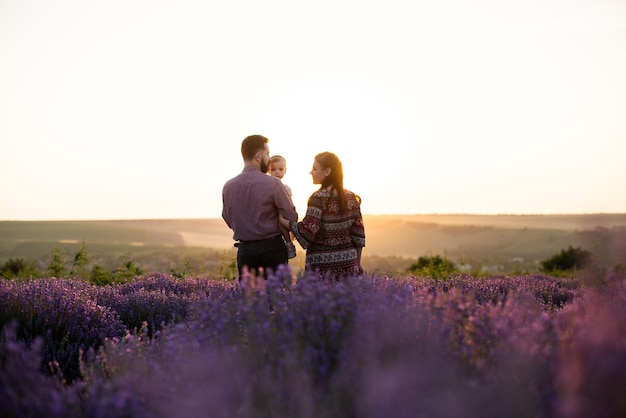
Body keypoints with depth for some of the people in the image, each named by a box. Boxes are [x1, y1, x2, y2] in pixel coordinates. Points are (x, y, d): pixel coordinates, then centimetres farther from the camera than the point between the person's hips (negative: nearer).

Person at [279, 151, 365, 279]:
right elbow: (358, 235, 8)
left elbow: (308, 231, -18)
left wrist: (284, 221, -6)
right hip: (348, 262, 6)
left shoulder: (319, 198, -10)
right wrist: (357, 264, 15)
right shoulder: (351, 197, 8)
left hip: (322, 264, -6)